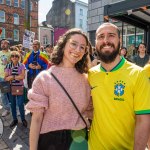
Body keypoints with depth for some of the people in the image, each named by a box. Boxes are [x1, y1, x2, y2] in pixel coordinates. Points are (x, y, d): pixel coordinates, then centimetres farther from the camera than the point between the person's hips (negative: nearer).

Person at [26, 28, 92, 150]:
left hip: (79, 138, 3)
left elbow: (88, 111, 8)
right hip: (51, 140, -3)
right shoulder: (44, 78, -13)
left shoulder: (85, 79, -2)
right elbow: (37, 119, -12)